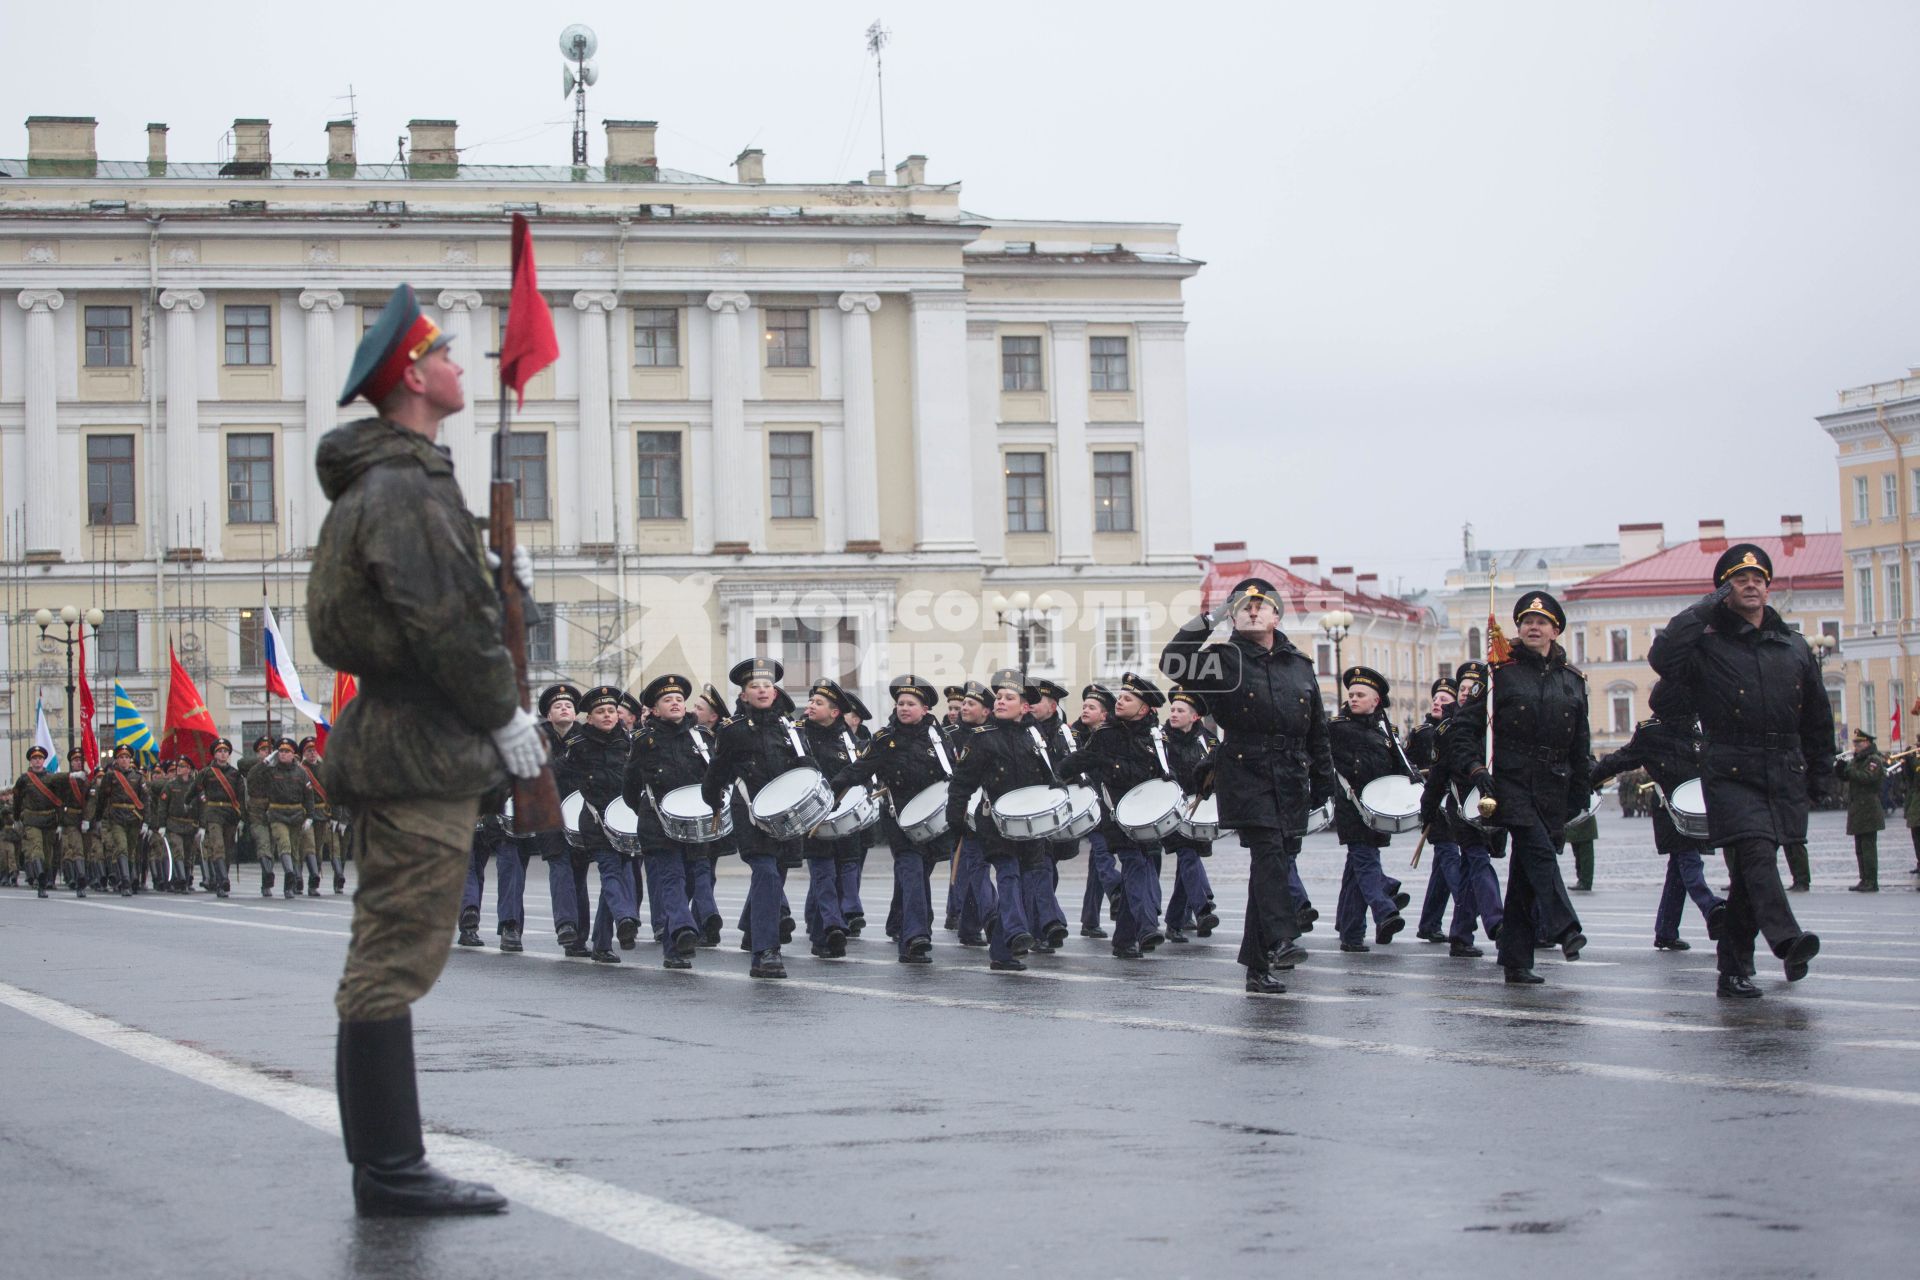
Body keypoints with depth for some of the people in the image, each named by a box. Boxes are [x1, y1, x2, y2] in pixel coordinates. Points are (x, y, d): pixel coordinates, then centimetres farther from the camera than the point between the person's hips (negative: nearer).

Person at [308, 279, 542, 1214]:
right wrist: (506, 715, -11)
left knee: (387, 959, 13)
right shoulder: (403, 488, -15)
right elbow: (440, 625, -20)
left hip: (390, 743, 11)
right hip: (421, 750, -11)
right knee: (396, 958, -9)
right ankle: (391, 1170, -7)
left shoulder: (386, 484, 19)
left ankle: (384, 1166, 19)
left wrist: (497, 580, 12)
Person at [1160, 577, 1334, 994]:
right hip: (1246, 775, -4)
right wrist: (1207, 621, -14)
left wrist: (1323, 786, 18)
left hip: (1292, 781, 4)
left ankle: (1257, 966, 11)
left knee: (1276, 864, 6)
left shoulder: (1299, 666, 16)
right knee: (1268, 850, -23)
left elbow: (1318, 732, 19)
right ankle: (1280, 940, -33)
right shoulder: (1224, 660, 4)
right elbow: (1173, 665, -14)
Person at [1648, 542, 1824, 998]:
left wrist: (1820, 768, 19)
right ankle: (1786, 939, -41)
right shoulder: (1708, 647, 2)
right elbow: (1662, 657, -19)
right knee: (1755, 853, -23)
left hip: (1785, 776, 4)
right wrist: (1704, 609, -11)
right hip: (1731, 772, -4)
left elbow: (1817, 715, 22)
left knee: (1751, 872, 8)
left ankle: (1734, 969, 15)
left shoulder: (1794, 648, 15)